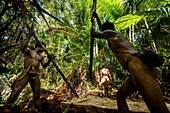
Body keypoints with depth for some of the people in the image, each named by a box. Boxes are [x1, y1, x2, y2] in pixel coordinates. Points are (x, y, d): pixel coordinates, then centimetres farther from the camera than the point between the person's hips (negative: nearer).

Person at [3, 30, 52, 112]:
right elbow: (22, 47, -21)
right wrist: (29, 36, -23)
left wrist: (49, 60, -7)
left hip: (35, 76, 5)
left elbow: (44, 66, 12)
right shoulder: (28, 51, 2)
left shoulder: (40, 56, 17)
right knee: (16, 91, -12)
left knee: (37, 94, 11)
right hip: (26, 74, -5)